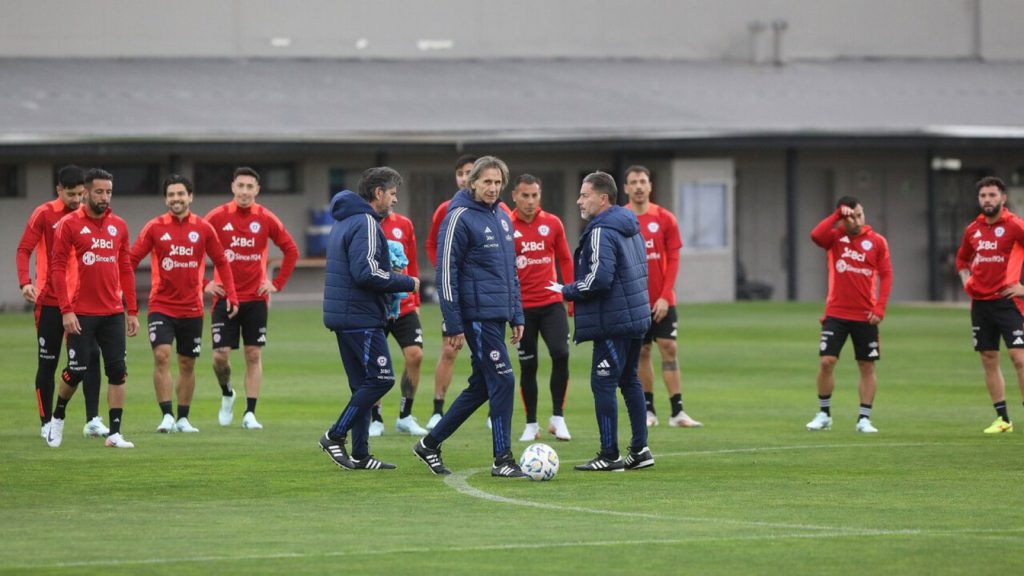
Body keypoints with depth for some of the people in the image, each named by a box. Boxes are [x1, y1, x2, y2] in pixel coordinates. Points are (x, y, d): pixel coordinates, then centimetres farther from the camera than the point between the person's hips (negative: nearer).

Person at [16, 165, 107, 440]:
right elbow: (24, 250, -7)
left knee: (91, 358, -7)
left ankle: (93, 420, -5)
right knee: (48, 363, 4)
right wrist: (25, 282, -21)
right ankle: (47, 422, 13)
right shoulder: (43, 214, -4)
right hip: (50, 301, -3)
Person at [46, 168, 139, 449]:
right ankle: (57, 418, 25)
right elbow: (57, 268, -7)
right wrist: (66, 310, -14)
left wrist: (132, 311, 9)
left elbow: (126, 269, 13)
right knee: (77, 370, -1)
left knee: (118, 371, -2)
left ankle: (115, 433, 2)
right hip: (81, 314, -4)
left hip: (113, 313, 4)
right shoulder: (69, 225, -5)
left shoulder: (118, 226, 9)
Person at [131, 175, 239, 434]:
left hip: (191, 308, 2)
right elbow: (132, 259, -3)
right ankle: (167, 416, -16)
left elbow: (221, 262, 9)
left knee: (187, 364, 9)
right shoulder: (155, 228, -3)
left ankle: (183, 419, 20)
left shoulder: (203, 229, 1)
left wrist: (231, 296, 2)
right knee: (162, 355, -18)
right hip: (161, 306, -2)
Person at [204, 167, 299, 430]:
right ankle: (226, 394, 24)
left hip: (255, 297, 1)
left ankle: (250, 414, 3)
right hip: (224, 296, -1)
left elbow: (291, 250, 9)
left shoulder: (266, 219, 0)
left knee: (254, 355, -1)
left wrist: (277, 284, 3)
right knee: (221, 354, -6)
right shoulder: (217, 217, -3)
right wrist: (203, 284, -3)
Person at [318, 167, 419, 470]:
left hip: (342, 316, 10)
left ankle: (359, 455, 9)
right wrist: (406, 283, -12)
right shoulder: (366, 224, -14)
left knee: (362, 385, 11)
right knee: (381, 379, -6)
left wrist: (392, 276, 13)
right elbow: (366, 273, -23)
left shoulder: (344, 222, 18)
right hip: (362, 317, -10)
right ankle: (335, 436, -5)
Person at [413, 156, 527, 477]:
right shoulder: (460, 218, -10)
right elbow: (446, 272, -12)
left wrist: (517, 315, 17)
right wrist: (453, 325, -14)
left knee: (481, 387, 11)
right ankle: (502, 459, -3)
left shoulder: (502, 218, 14)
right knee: (503, 381, -10)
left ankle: (430, 444, 22)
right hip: (477, 315, -8)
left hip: (498, 315, 8)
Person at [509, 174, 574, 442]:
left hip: (551, 302, 1)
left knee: (561, 354, -15)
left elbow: (565, 260, 12)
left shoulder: (552, 223, 4)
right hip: (521, 307, -1)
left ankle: (558, 418, -2)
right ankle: (531, 425, 15)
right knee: (528, 365, 4)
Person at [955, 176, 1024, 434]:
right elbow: (962, 259, 28)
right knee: (988, 360, 7)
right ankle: (1003, 419, 15)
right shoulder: (973, 229, 11)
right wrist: (966, 282, 11)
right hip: (980, 302, 6)